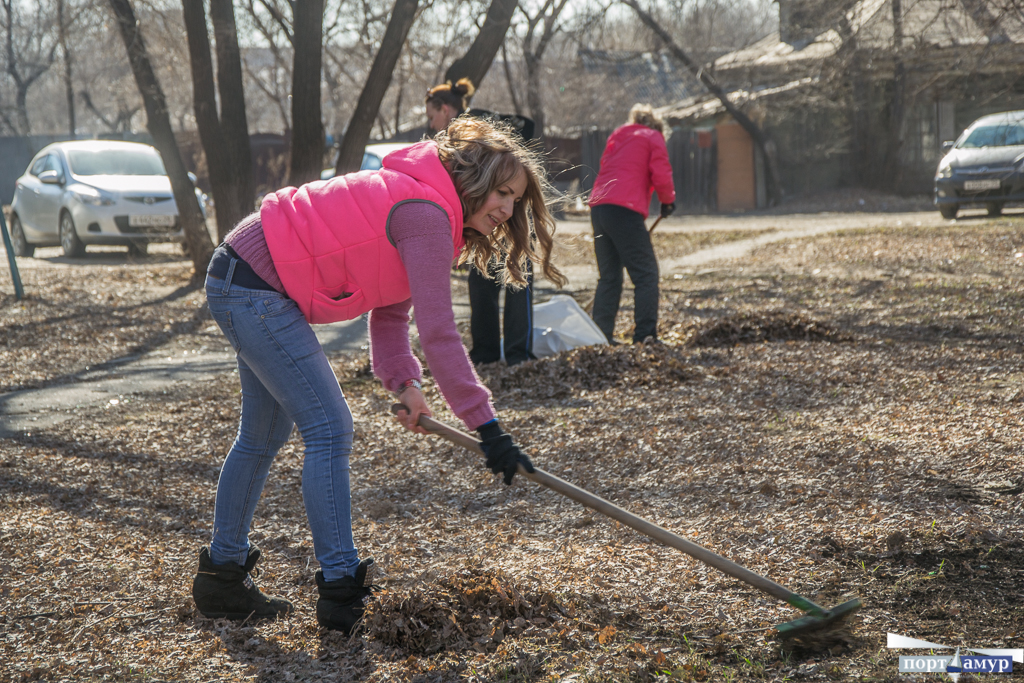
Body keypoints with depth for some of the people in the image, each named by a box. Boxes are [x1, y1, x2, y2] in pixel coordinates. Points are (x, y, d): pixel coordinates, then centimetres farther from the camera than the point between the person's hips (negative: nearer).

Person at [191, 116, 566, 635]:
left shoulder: (419, 207, 11)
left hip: (244, 281, 11)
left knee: (264, 434, 19)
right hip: (254, 287, -11)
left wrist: (404, 383, -3)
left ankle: (222, 575, 31)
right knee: (329, 428, -11)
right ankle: (341, 589, -8)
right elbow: (438, 332, -27)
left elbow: (390, 314, 12)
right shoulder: (426, 216, -21)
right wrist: (486, 426, -26)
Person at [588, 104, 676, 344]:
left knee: (608, 277, 14)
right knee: (646, 274, -4)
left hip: (598, 207, 7)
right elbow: (661, 177, -3)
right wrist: (668, 201, 15)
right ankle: (645, 335, -13)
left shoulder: (617, 136, 28)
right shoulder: (653, 137, 10)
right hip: (625, 209, -7)